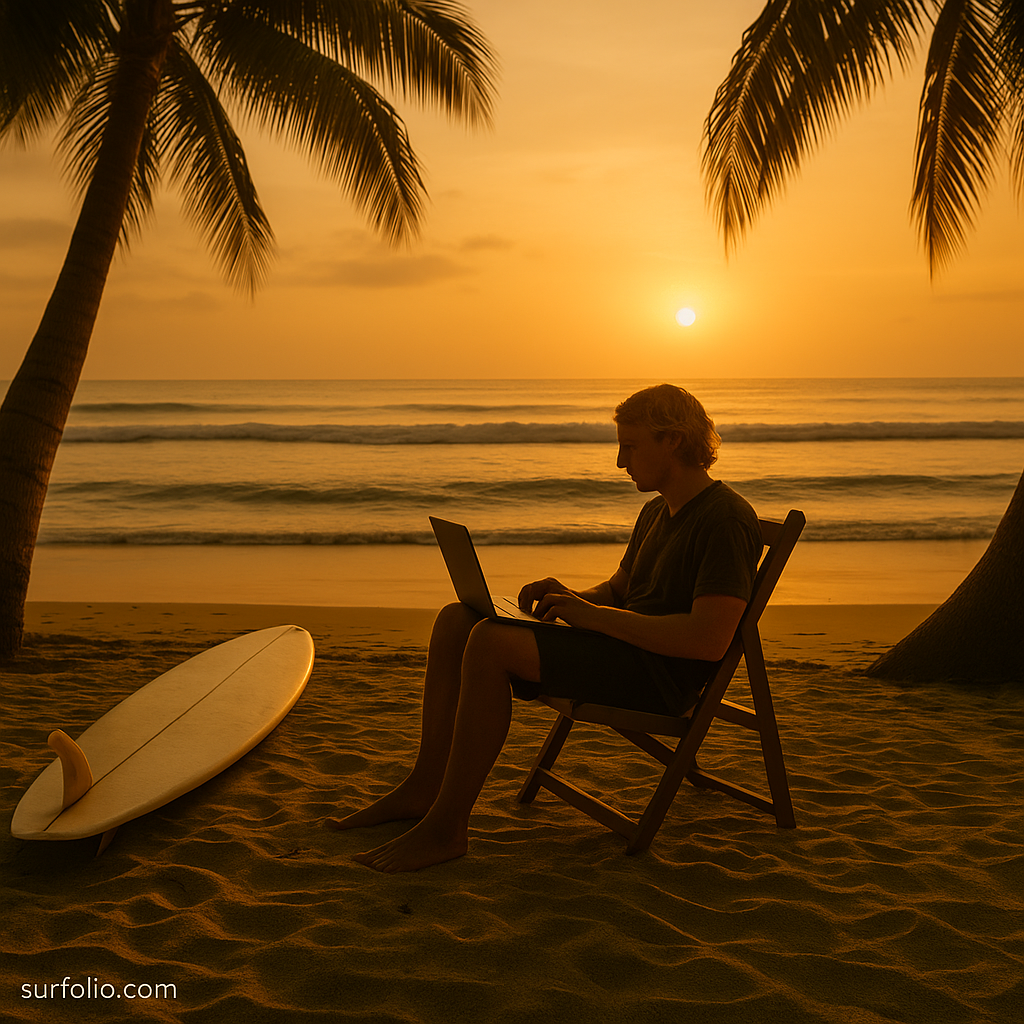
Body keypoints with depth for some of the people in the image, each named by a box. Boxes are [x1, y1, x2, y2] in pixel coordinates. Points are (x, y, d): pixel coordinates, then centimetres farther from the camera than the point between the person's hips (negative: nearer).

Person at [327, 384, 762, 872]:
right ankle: (423, 788, 4)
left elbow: (709, 640, -25)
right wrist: (569, 598, 2)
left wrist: (591, 614, -21)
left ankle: (446, 827, -20)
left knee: (490, 643, -28)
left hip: (659, 674, -10)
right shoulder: (656, 512, 17)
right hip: (620, 644, 10)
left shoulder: (725, 518, -15)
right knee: (455, 620, 0)